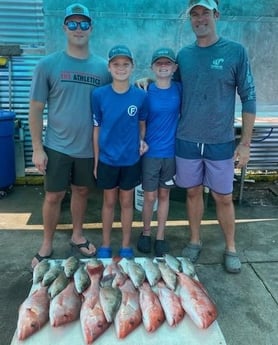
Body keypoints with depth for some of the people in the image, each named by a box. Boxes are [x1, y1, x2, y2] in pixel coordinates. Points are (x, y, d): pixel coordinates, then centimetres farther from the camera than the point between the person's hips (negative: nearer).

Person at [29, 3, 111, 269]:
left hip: (90, 147, 2)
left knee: (81, 191, 16)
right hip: (57, 146, -2)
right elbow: (36, 108, -4)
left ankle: (77, 236, 36)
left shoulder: (103, 67, -1)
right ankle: (47, 245, 26)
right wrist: (37, 148, -7)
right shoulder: (48, 65, -6)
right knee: (53, 196, 7)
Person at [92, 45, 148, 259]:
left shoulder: (140, 96, -7)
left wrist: (142, 141, -9)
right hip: (107, 159, 0)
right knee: (109, 202, 14)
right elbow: (97, 129, -1)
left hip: (131, 159, 0)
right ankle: (106, 245, 30)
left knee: (127, 202, 13)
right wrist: (95, 161, 0)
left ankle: (126, 246, 28)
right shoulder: (99, 95, -8)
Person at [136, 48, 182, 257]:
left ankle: (161, 236, 26)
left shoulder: (179, 89, -1)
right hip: (150, 152, -1)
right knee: (150, 196, 6)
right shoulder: (145, 92, -6)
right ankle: (146, 232, 28)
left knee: (164, 195, 12)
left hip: (171, 152, 2)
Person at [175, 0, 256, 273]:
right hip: (187, 141, 3)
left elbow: (248, 99, -4)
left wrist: (245, 143, -7)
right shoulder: (183, 55, 4)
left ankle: (230, 249, 26)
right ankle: (194, 242, 31)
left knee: (223, 198, 7)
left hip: (221, 142, -2)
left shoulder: (235, 52, -5)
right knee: (193, 192, 13)